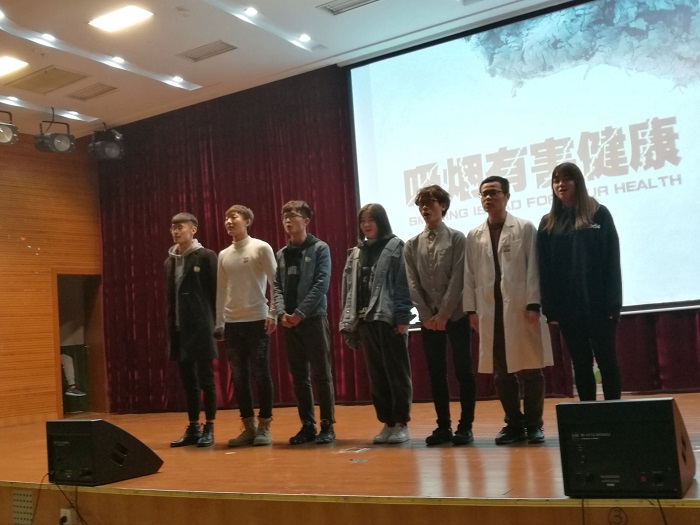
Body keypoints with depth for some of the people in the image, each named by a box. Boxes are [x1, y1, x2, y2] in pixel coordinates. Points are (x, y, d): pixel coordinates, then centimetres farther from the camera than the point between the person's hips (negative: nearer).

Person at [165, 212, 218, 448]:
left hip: (201, 328, -6)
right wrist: (170, 327, 9)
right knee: (188, 381, 11)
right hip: (179, 329, 6)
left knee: (206, 380, 1)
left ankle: (208, 429, 10)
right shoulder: (170, 261, 13)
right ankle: (193, 428, 20)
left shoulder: (207, 257, -4)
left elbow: (216, 292, -7)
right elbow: (170, 297, 14)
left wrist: (216, 324, -11)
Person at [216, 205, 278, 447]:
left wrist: (273, 313, -11)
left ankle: (264, 426, 7)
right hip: (232, 323, 5)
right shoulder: (223, 255, 12)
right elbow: (221, 291, 14)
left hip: (257, 320, -5)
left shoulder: (261, 248, -1)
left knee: (261, 373, -1)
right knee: (239, 376, 6)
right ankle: (248, 426, 14)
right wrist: (219, 324, 11)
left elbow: (275, 282, -4)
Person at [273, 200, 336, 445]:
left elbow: (321, 284, -10)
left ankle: (327, 426, 5)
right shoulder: (281, 254, 14)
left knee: (322, 375, -2)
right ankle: (307, 425, 15)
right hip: (289, 322, 5)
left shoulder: (320, 248, -1)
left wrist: (300, 313, -15)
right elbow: (277, 287, 10)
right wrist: (281, 313, -7)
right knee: (299, 377, 8)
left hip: (314, 319, -5)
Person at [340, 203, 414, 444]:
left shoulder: (395, 246, -1)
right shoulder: (355, 253, 16)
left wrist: (402, 318, -14)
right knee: (376, 375, 9)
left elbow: (403, 284, -7)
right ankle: (387, 422, 18)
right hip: (365, 321, 6)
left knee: (397, 372, 1)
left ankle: (401, 423, 9)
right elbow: (348, 288, 14)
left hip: (389, 319, -5)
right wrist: (347, 321, 8)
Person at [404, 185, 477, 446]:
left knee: (463, 370, 0)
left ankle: (465, 426, 7)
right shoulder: (412, 245, 8)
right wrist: (427, 315, -7)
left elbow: (458, 278, -8)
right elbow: (412, 283, 3)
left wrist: (443, 314, -13)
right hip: (428, 319, 3)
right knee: (436, 373, 5)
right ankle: (443, 426, 13)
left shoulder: (456, 238, 0)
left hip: (455, 315, -3)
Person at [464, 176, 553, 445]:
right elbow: (469, 275, 9)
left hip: (521, 307, -3)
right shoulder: (474, 236, 11)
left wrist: (533, 304, -10)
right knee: (500, 372, 5)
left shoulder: (525, 228, 3)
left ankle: (533, 424, 13)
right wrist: (471, 309, 2)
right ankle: (514, 424, 16)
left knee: (530, 369, 1)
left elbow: (533, 269, -3)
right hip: (490, 311, 3)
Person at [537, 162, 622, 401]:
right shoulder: (548, 223, 8)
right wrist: (550, 307, -1)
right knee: (581, 363, 9)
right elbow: (544, 268, 5)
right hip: (567, 306, 3)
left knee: (606, 360, 3)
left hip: (597, 303, -3)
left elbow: (612, 261, -4)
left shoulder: (598, 214, 1)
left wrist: (613, 302, -10)